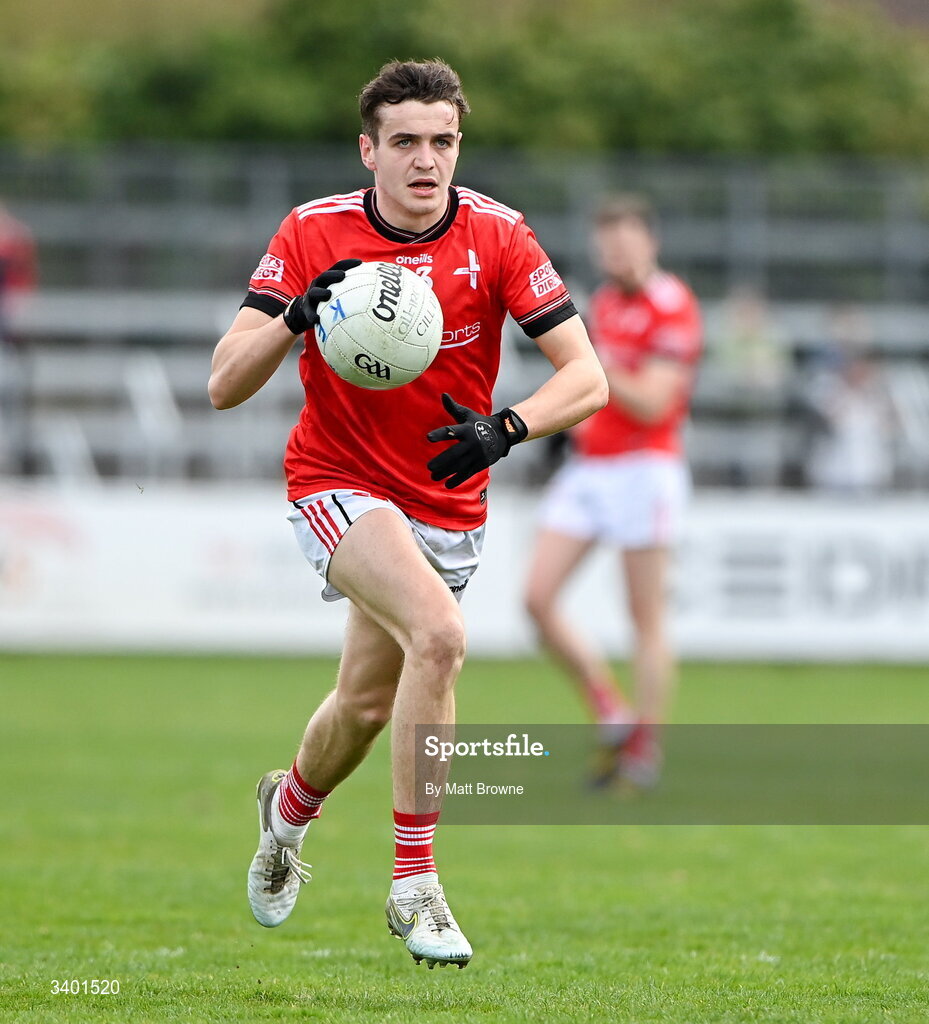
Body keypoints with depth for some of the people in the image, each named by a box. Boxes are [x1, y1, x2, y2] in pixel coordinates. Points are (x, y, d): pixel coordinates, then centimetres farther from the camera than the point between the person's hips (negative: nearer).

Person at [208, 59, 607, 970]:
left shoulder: (496, 237, -11)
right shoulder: (312, 235, -12)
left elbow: (586, 378, -14)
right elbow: (223, 385, -15)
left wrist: (505, 428, -32)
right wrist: (295, 316, -33)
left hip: (447, 507, 3)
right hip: (337, 484, -3)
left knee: (367, 705, 14)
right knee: (438, 632, -29)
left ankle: (290, 805, 51)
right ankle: (414, 886, -21)